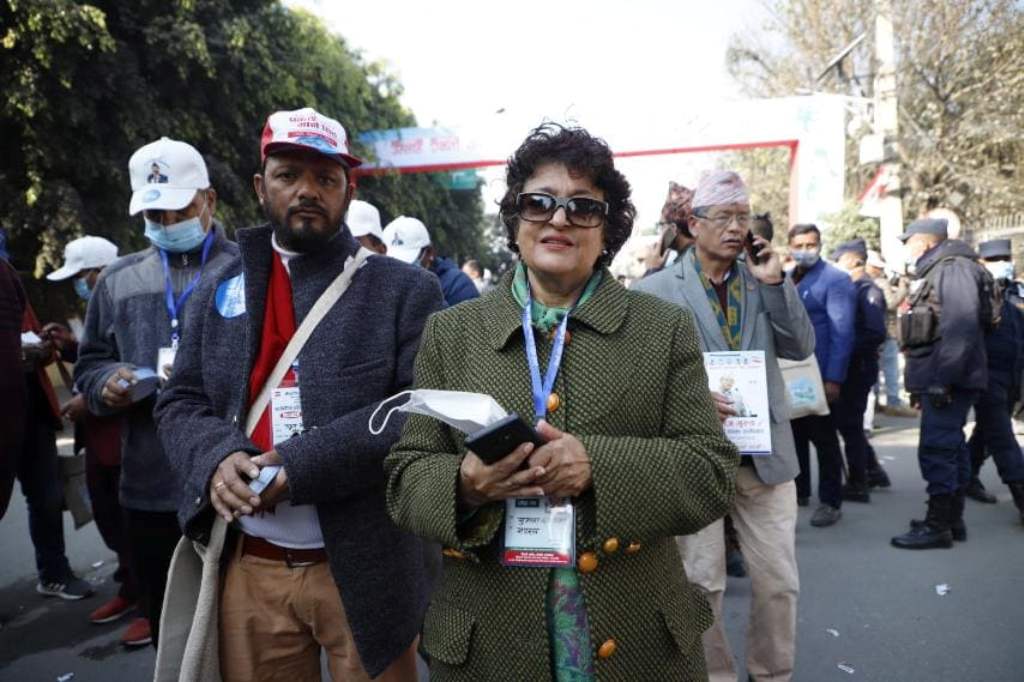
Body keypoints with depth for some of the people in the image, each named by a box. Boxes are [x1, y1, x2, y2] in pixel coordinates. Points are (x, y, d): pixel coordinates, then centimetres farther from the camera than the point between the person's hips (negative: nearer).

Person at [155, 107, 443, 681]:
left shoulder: (405, 289, -5)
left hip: (362, 567, -3)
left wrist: (304, 464, -21)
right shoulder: (225, 288, 9)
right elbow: (179, 404, 10)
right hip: (248, 568, 4)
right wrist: (216, 457, -12)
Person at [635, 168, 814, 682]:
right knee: (703, 583, 10)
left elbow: (801, 347, 3)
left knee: (780, 582, 12)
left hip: (765, 452, 4)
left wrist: (775, 283, -7)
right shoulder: (655, 291, -4)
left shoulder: (764, 280, 10)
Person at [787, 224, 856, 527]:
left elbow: (842, 333, -14)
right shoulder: (785, 280, 11)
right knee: (795, 434, 14)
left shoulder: (835, 279, -8)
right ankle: (798, 491, 28)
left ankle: (830, 502, 13)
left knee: (823, 437, 3)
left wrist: (833, 378, -21)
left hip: (819, 374, -6)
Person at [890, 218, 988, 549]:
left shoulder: (954, 268, -12)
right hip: (937, 380, 10)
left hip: (947, 381, -10)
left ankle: (938, 526, 0)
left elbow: (960, 327, -23)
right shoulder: (933, 272, 20)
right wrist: (923, 381, 20)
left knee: (936, 450, -8)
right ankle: (953, 519, 25)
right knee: (950, 448, 15)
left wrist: (942, 379, -25)